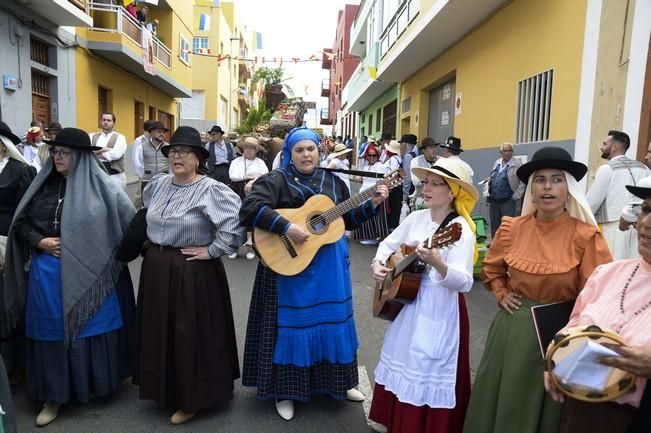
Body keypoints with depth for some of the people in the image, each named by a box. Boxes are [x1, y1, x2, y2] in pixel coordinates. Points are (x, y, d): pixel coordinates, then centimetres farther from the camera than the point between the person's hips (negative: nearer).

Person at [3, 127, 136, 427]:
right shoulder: (43, 184, 5)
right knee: (52, 331, 10)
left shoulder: (99, 186, -7)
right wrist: (40, 242, -8)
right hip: (47, 273, 3)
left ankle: (95, 384, 31)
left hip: (88, 272, -3)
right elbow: (20, 223, 10)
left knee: (91, 327, 10)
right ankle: (54, 396, 24)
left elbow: (129, 221, -7)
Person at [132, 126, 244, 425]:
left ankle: (191, 399, 23)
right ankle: (165, 389, 39)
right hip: (156, 269, 7)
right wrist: (155, 244, 16)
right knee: (159, 330, 17)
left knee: (190, 334, 4)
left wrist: (212, 250, -21)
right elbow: (147, 216, 25)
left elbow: (238, 222, -26)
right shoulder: (158, 184, 6)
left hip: (193, 273, -7)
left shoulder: (211, 190, -16)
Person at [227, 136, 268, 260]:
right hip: (237, 193, 1)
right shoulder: (236, 161, 10)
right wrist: (248, 176, -12)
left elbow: (265, 177, -7)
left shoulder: (260, 162, 7)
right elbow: (232, 175, -5)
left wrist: (252, 182, -21)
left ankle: (250, 246, 8)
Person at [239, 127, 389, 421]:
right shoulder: (276, 180, -9)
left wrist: (373, 204, 1)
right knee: (294, 324, 5)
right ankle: (285, 391, 24)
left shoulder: (333, 182, 8)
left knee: (333, 320, 16)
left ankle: (338, 382, 36)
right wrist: (287, 227, -30)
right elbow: (249, 208, -24)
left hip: (330, 266, 5)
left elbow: (348, 220, 14)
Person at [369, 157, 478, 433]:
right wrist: (378, 264, -3)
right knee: (400, 364, 21)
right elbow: (388, 244, 15)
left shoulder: (461, 229, -18)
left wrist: (437, 263, -43)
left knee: (427, 375, 3)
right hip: (406, 305, 7)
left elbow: (464, 283, -26)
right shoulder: (416, 217, 3)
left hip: (440, 313, -7)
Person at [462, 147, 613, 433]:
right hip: (513, 327, 3)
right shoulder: (512, 229, -2)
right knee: (502, 400, 17)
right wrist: (501, 294, 3)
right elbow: (491, 268, 15)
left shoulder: (586, 236, -14)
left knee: (547, 408, 14)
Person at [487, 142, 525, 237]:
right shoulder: (497, 163, 13)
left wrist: (516, 196, -13)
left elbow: (523, 182, -10)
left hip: (508, 202, -6)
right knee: (494, 226, 14)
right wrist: (488, 193, 13)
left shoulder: (518, 164, -7)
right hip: (493, 201, 6)